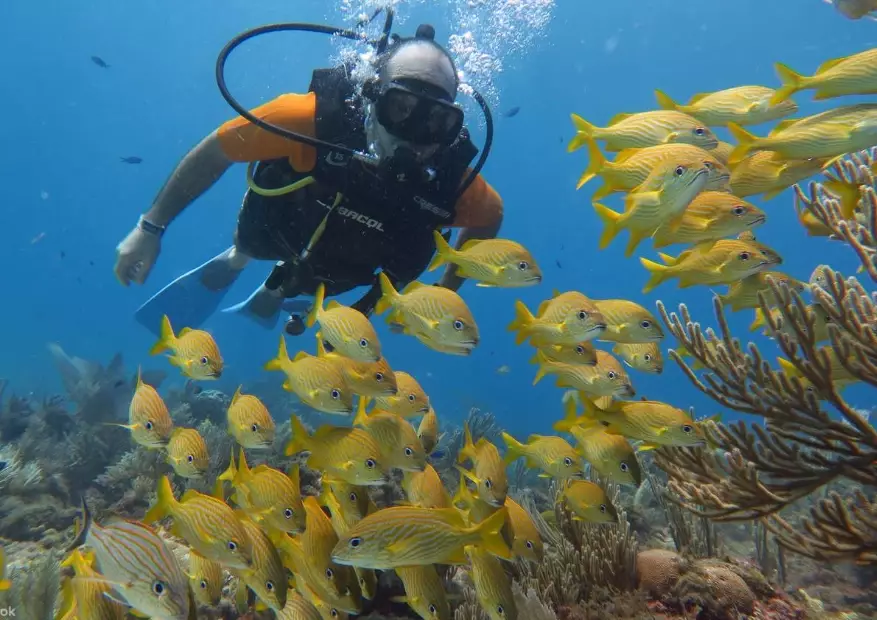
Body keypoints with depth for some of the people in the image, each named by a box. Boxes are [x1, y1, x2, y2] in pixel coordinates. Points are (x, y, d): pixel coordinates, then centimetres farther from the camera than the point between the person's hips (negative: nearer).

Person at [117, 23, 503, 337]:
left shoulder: (448, 174, -36)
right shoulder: (315, 118, -43)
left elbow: (491, 214, -12)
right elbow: (216, 150, -28)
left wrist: (444, 292, -10)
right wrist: (151, 228, -21)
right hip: (275, 228, -2)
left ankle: (277, 292, 65)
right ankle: (232, 263, 64)